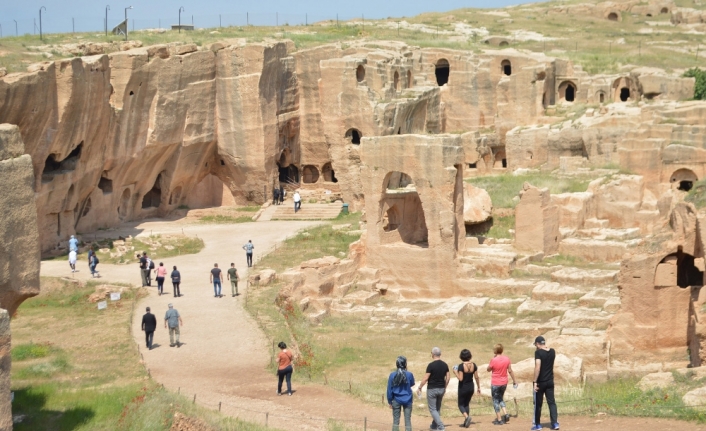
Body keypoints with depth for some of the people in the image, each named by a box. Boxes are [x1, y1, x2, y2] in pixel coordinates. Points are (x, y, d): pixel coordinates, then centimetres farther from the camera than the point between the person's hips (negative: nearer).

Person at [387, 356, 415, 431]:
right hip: (407, 400, 0)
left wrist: (390, 401, 6)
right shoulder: (409, 375, -11)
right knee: (408, 420, 5)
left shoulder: (392, 375, -8)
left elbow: (389, 389, -3)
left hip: (396, 400, 0)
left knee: (396, 420, 7)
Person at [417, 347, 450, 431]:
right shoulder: (445, 365, 1)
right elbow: (447, 378, 7)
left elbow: (425, 378, -17)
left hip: (432, 389, -6)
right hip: (441, 389, 6)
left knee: (432, 409, 1)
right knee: (438, 408, 20)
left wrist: (419, 388, -5)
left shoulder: (431, 365, -17)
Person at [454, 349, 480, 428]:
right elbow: (477, 377, 0)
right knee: (467, 404, 20)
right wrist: (479, 387, 10)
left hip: (463, 388, -5)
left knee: (461, 404, 10)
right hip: (471, 387, 5)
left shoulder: (461, 366, -19)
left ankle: (466, 416, -16)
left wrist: (455, 372, -5)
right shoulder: (473, 365, -5)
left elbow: (460, 378, -21)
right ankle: (466, 422, 19)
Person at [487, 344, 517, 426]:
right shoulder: (507, 359, -3)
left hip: (495, 383, -5)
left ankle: (499, 419, 5)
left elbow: (489, 369, -2)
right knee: (500, 399, 23)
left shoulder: (493, 360, -17)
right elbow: (510, 370, 2)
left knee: (495, 401, 6)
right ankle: (505, 414, 6)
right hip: (504, 383, 5)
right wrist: (514, 380, 12)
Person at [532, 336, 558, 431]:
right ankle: (555, 423, -2)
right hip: (550, 381, 5)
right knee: (551, 402, 7)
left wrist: (535, 382, -21)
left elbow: (538, 367, -24)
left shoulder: (538, 352, -14)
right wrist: (545, 347, 19)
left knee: (538, 403, 6)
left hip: (541, 382, -5)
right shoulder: (552, 352, 5)